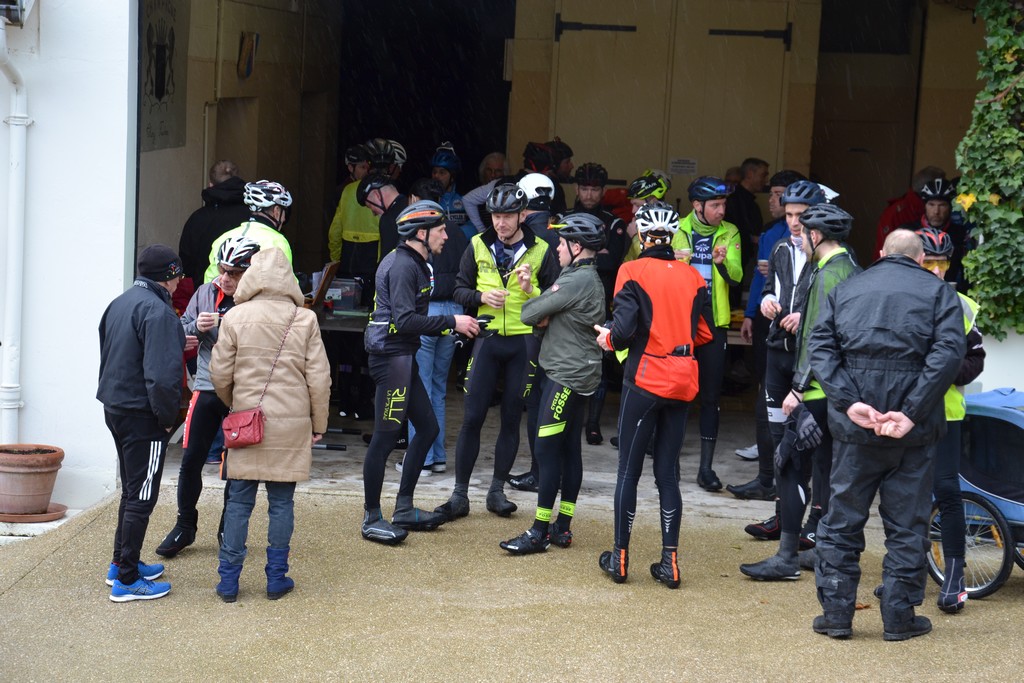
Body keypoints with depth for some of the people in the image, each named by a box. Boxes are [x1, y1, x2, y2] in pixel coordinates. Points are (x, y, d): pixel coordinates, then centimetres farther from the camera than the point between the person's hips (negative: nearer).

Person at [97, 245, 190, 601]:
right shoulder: (157, 311, -19)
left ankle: (122, 563, 29)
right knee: (141, 496, -3)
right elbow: (162, 374, -25)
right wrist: (167, 417, -14)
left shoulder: (119, 304, 11)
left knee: (132, 490, 21)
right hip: (142, 415, -9)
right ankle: (126, 579, 0)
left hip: (115, 409, 9)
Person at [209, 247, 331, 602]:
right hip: (291, 425, 0)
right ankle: (277, 578, 13)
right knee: (282, 501, 9)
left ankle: (229, 581, 9)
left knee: (239, 501, 6)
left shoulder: (235, 318, -4)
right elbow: (319, 379, -2)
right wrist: (318, 424, 10)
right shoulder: (305, 320, -3)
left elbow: (220, 375, 0)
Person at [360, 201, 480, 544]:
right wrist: (452, 321, -17)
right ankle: (371, 518, 1)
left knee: (427, 427, 14)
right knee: (386, 436, -6)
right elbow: (405, 320, -23)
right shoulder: (402, 266, -15)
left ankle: (404, 509, 21)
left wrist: (452, 327, 8)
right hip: (392, 357, -11)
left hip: (402, 357, 11)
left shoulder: (411, 263, 18)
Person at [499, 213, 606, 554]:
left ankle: (540, 532, -7)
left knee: (546, 449, -8)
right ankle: (563, 526, 15)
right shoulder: (588, 277, 16)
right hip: (577, 374, 10)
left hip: (566, 377, -10)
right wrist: (545, 316, -7)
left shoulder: (577, 281, -17)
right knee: (569, 449, 11)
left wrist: (538, 308, 6)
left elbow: (528, 314, -15)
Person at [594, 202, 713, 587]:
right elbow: (705, 333, 8)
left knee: (629, 470, 6)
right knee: (668, 471, 9)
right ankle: (670, 562, 8)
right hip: (683, 382, 4)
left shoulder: (633, 272, -8)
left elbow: (623, 331, -15)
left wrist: (607, 338, 6)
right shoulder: (693, 277, 5)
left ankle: (620, 558, 12)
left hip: (645, 378, -4)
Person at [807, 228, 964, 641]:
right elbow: (949, 352, -11)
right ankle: (899, 617, 10)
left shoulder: (845, 290, 12)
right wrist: (911, 413, -16)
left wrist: (849, 402, -11)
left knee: (842, 519, 11)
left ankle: (836, 613, 12)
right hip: (914, 429, -2)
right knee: (907, 523, 7)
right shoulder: (938, 292, 4)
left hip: (855, 426, 2)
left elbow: (820, 347, -1)